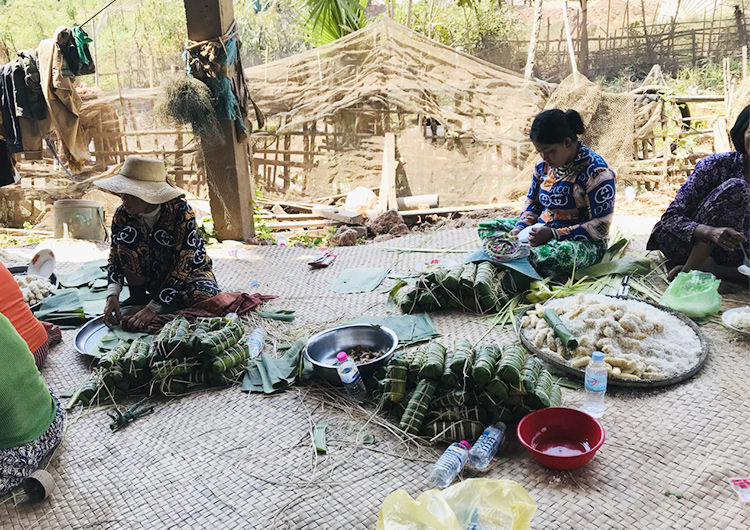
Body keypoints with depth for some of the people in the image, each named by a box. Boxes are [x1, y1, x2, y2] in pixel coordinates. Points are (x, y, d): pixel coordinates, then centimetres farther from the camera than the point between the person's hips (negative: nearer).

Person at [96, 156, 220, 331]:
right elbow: (115, 257, -11)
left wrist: (153, 308, -36)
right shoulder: (122, 215, -15)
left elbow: (182, 264, -31)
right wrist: (113, 295, -31)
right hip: (152, 274, 4)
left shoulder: (181, 211, -28)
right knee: (126, 235, -23)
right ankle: (138, 297, -7)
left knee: (202, 299, -35)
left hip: (189, 270, -3)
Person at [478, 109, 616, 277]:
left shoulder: (596, 172, -18)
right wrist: (520, 227, -5)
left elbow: (600, 226, -20)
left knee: (551, 256, -43)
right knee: (486, 227, 0)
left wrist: (553, 234, -27)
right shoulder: (544, 164, 4)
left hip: (583, 242, -8)